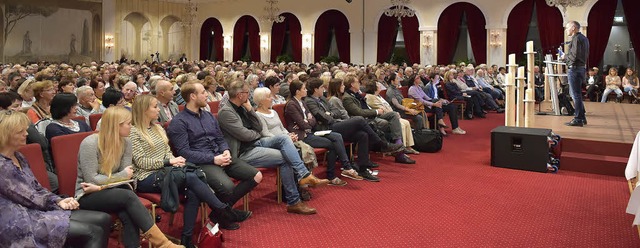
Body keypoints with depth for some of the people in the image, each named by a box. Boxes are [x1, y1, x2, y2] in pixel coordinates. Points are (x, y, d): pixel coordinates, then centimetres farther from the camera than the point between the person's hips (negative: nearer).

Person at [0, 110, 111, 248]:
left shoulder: (18, 157, 14)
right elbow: (29, 199, -15)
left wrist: (59, 201, -1)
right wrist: (57, 202, 0)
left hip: (35, 211, 10)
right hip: (21, 224, -9)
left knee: (103, 219, -5)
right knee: (93, 232, -22)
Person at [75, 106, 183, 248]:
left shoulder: (125, 142, 0)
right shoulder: (90, 144, -17)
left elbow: (126, 175, -5)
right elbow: (92, 180, -18)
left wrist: (101, 186, -20)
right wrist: (123, 175, -11)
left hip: (110, 191, 5)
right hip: (88, 196, -5)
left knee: (128, 213, -32)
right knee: (129, 196, -32)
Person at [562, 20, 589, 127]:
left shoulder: (576, 39, -14)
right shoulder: (584, 38, 17)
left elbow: (574, 56, -21)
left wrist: (565, 56, -4)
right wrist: (567, 56, 14)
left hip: (575, 69, -10)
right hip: (581, 68, 10)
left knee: (576, 95, -6)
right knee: (576, 94, 17)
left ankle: (578, 120, -2)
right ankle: (582, 117, 22)